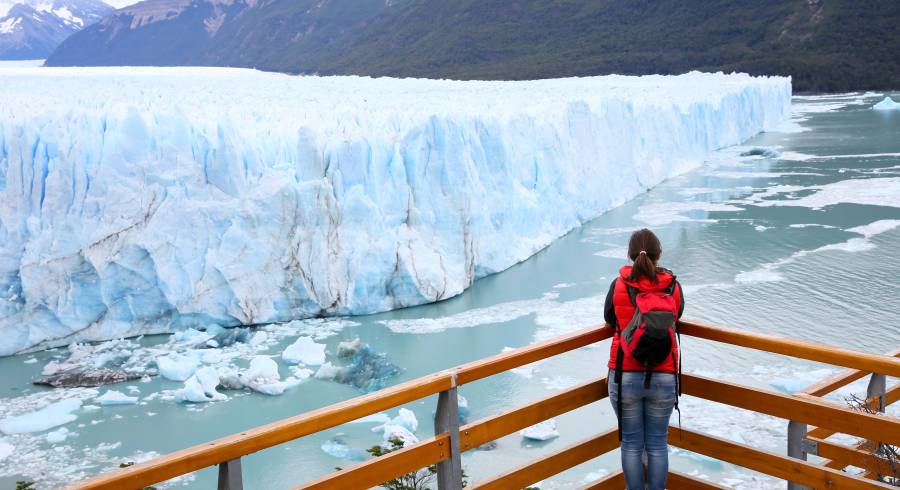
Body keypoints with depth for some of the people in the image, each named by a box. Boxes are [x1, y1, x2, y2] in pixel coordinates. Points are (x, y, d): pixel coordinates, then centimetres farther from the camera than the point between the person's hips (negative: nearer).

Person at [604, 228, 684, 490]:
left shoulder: (618, 285, -6)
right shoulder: (674, 286, -3)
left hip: (625, 376, -1)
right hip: (663, 378, 1)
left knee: (631, 443, 10)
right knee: (657, 443, 12)